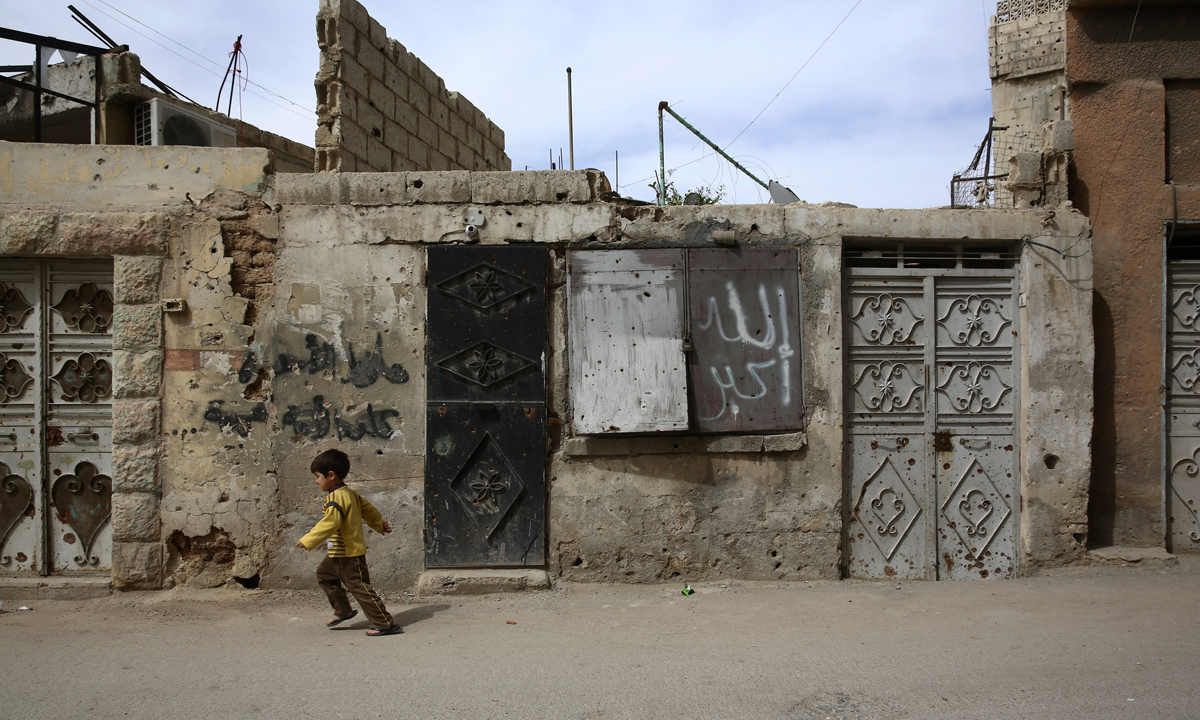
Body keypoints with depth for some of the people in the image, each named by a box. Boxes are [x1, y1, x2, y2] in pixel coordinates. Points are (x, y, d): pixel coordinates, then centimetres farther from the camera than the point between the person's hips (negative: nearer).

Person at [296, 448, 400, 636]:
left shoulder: (336, 497, -20)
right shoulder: (350, 494, 10)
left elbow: (329, 523, -30)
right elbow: (368, 509, 21)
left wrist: (308, 541, -29)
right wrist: (380, 524, 35)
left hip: (349, 554, -11)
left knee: (359, 587, -5)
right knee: (324, 574, 22)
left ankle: (384, 624, 0)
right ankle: (343, 611, 29)